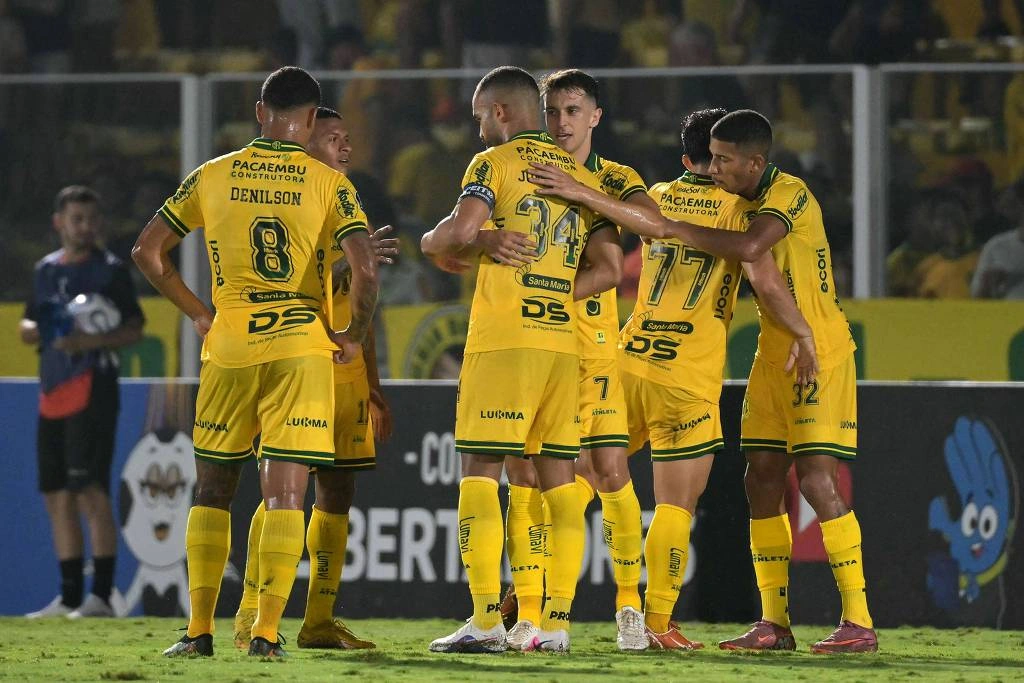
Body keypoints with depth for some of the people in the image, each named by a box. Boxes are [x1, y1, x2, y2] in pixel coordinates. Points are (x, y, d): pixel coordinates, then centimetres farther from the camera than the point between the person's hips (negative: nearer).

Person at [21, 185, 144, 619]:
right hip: (52, 391, 7)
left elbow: (134, 329, -5)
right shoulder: (46, 270, 16)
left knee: (91, 489, -15)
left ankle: (101, 595, -15)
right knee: (56, 495, 9)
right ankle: (69, 597, 15)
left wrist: (91, 341, -20)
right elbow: (27, 329, 21)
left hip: (92, 388, -7)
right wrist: (37, 329, -2)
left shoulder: (109, 270, -2)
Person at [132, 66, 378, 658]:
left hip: (228, 345, 2)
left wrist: (198, 314, 13)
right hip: (302, 347, -2)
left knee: (213, 489, 12)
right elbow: (365, 268, -14)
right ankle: (267, 632, -8)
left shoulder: (213, 176, 4)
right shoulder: (330, 183, -4)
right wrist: (355, 336, 1)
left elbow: (147, 251, 6)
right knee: (285, 493, -1)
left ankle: (199, 631, 9)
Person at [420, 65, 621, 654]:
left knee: (480, 472, -4)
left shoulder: (496, 162, 0)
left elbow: (463, 229, -15)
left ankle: (486, 622, -12)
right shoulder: (584, 176, 17)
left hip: (503, 340, -6)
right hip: (564, 341, 6)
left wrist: (432, 243, 5)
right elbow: (609, 268, 11)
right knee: (559, 477, 6)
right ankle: (557, 623, 3)